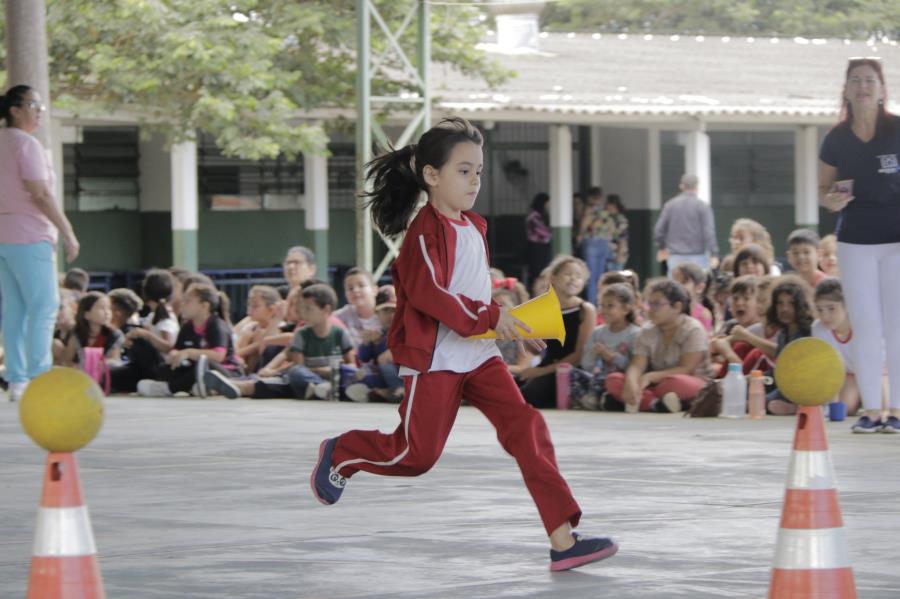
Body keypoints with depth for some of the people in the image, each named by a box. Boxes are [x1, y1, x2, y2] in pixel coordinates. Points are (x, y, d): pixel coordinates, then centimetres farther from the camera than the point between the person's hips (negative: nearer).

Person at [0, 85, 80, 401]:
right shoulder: (26, 144, -11)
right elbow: (40, 194, -16)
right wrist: (68, 233, -11)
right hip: (28, 236, -8)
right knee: (44, 306, -7)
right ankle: (38, 378, -13)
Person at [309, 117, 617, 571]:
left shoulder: (475, 227, 11)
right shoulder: (426, 232, -16)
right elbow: (426, 294, -27)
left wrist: (503, 321, 12)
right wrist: (488, 316, -24)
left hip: (479, 355, 7)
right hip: (433, 359, -7)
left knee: (526, 427, -8)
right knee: (418, 453, 1)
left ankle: (563, 540, -13)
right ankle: (339, 453, 31)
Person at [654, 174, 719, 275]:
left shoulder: (670, 205, 4)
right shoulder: (702, 206, -5)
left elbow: (659, 230, 8)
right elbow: (709, 232, -11)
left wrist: (662, 247, 25)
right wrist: (714, 254, -11)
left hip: (676, 256, 3)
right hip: (697, 257, -3)